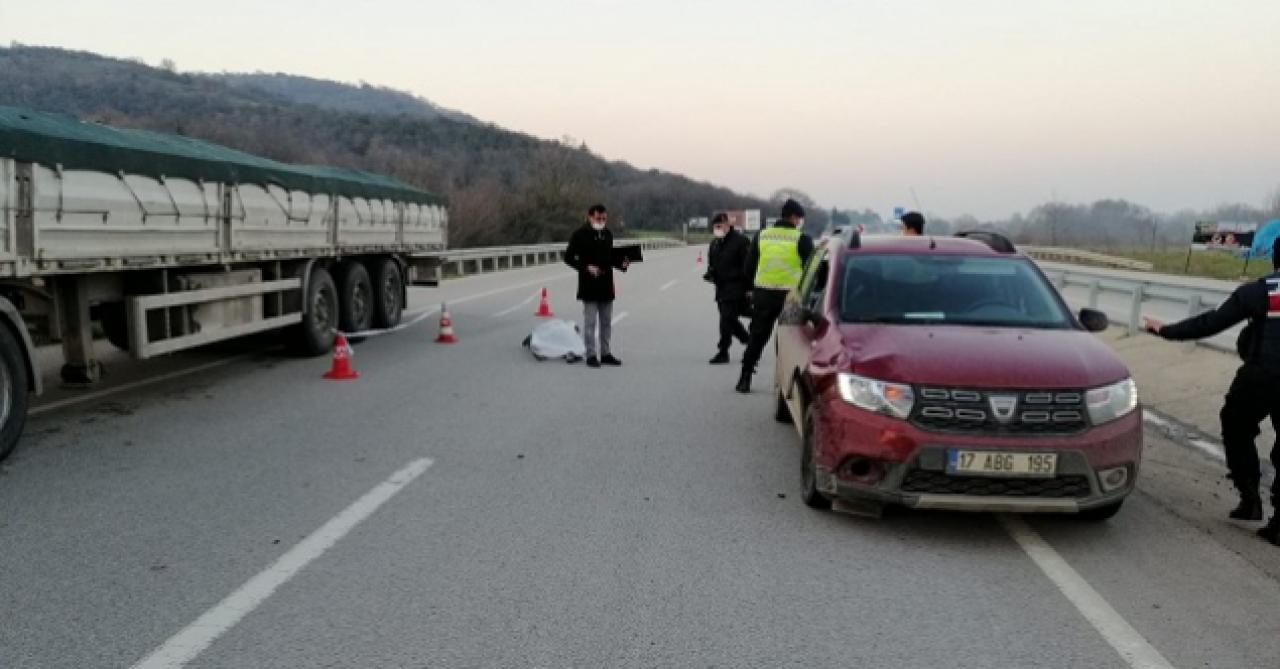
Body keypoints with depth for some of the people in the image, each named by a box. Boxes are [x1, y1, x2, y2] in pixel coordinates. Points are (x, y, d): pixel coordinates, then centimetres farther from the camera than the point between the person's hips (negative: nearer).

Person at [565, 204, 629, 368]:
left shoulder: (607, 234, 11)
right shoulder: (580, 234, -7)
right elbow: (568, 257, -9)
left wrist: (621, 263, 0)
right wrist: (586, 267, -19)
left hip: (606, 284, 6)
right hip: (589, 285, -6)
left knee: (606, 322, 11)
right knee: (590, 321, -2)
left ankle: (605, 353, 20)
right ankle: (591, 355, 4)